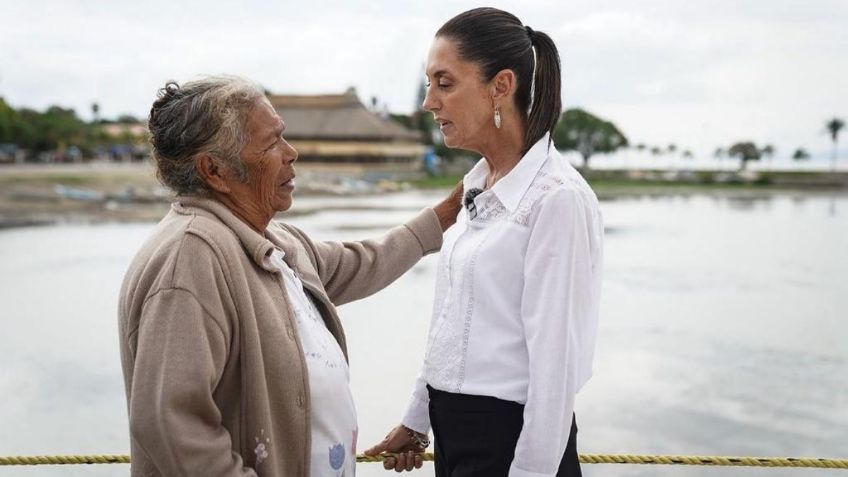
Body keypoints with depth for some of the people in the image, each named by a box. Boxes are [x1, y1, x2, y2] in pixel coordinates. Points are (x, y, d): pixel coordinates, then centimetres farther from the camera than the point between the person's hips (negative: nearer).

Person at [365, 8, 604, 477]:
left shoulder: (557, 197, -18)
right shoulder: (477, 187, 7)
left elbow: (555, 360, -19)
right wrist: (417, 419, 17)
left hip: (510, 438, -7)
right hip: (455, 430, 8)